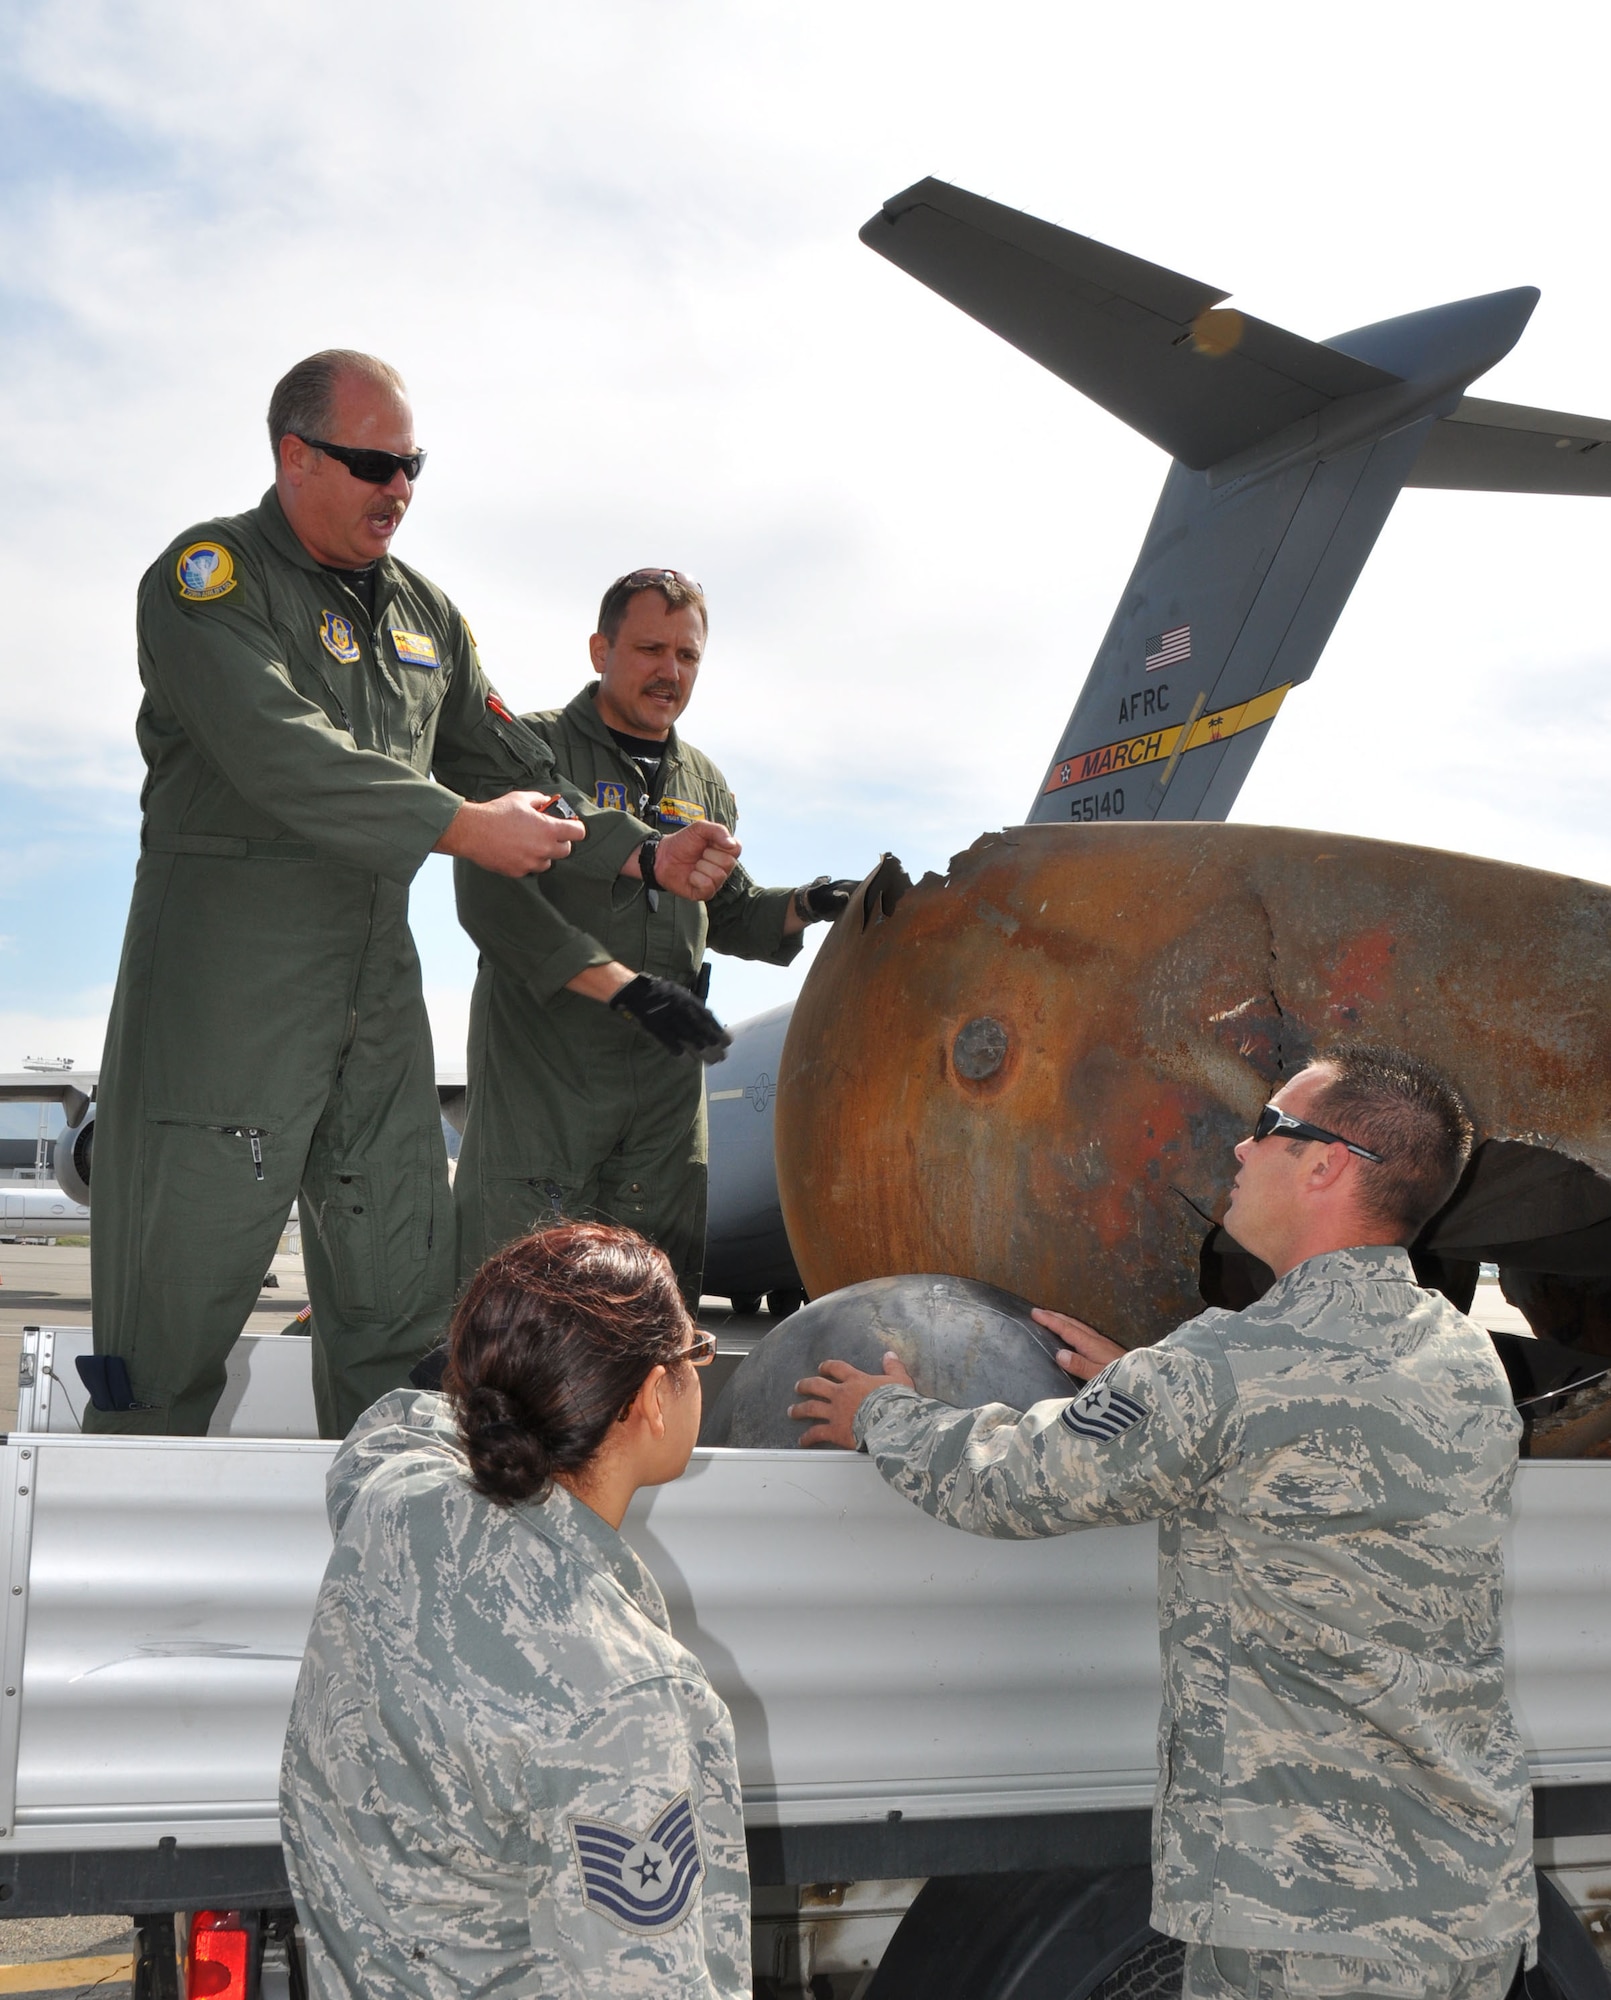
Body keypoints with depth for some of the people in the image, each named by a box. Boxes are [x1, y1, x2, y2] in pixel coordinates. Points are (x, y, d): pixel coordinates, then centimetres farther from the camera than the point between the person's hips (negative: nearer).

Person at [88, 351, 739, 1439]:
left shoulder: (425, 614, 17)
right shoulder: (208, 575, -4)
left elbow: (516, 774, 19)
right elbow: (278, 751, -20)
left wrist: (645, 857, 6)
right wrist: (461, 825, -19)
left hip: (380, 999, 7)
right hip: (223, 993, -6)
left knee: (406, 1298, 8)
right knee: (176, 1309, -2)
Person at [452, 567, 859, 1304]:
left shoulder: (703, 784, 20)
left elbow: (729, 914, 27)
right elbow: (491, 897, -15)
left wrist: (805, 905, 5)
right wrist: (623, 986, -23)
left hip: (666, 1085, 6)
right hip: (540, 1070, -6)